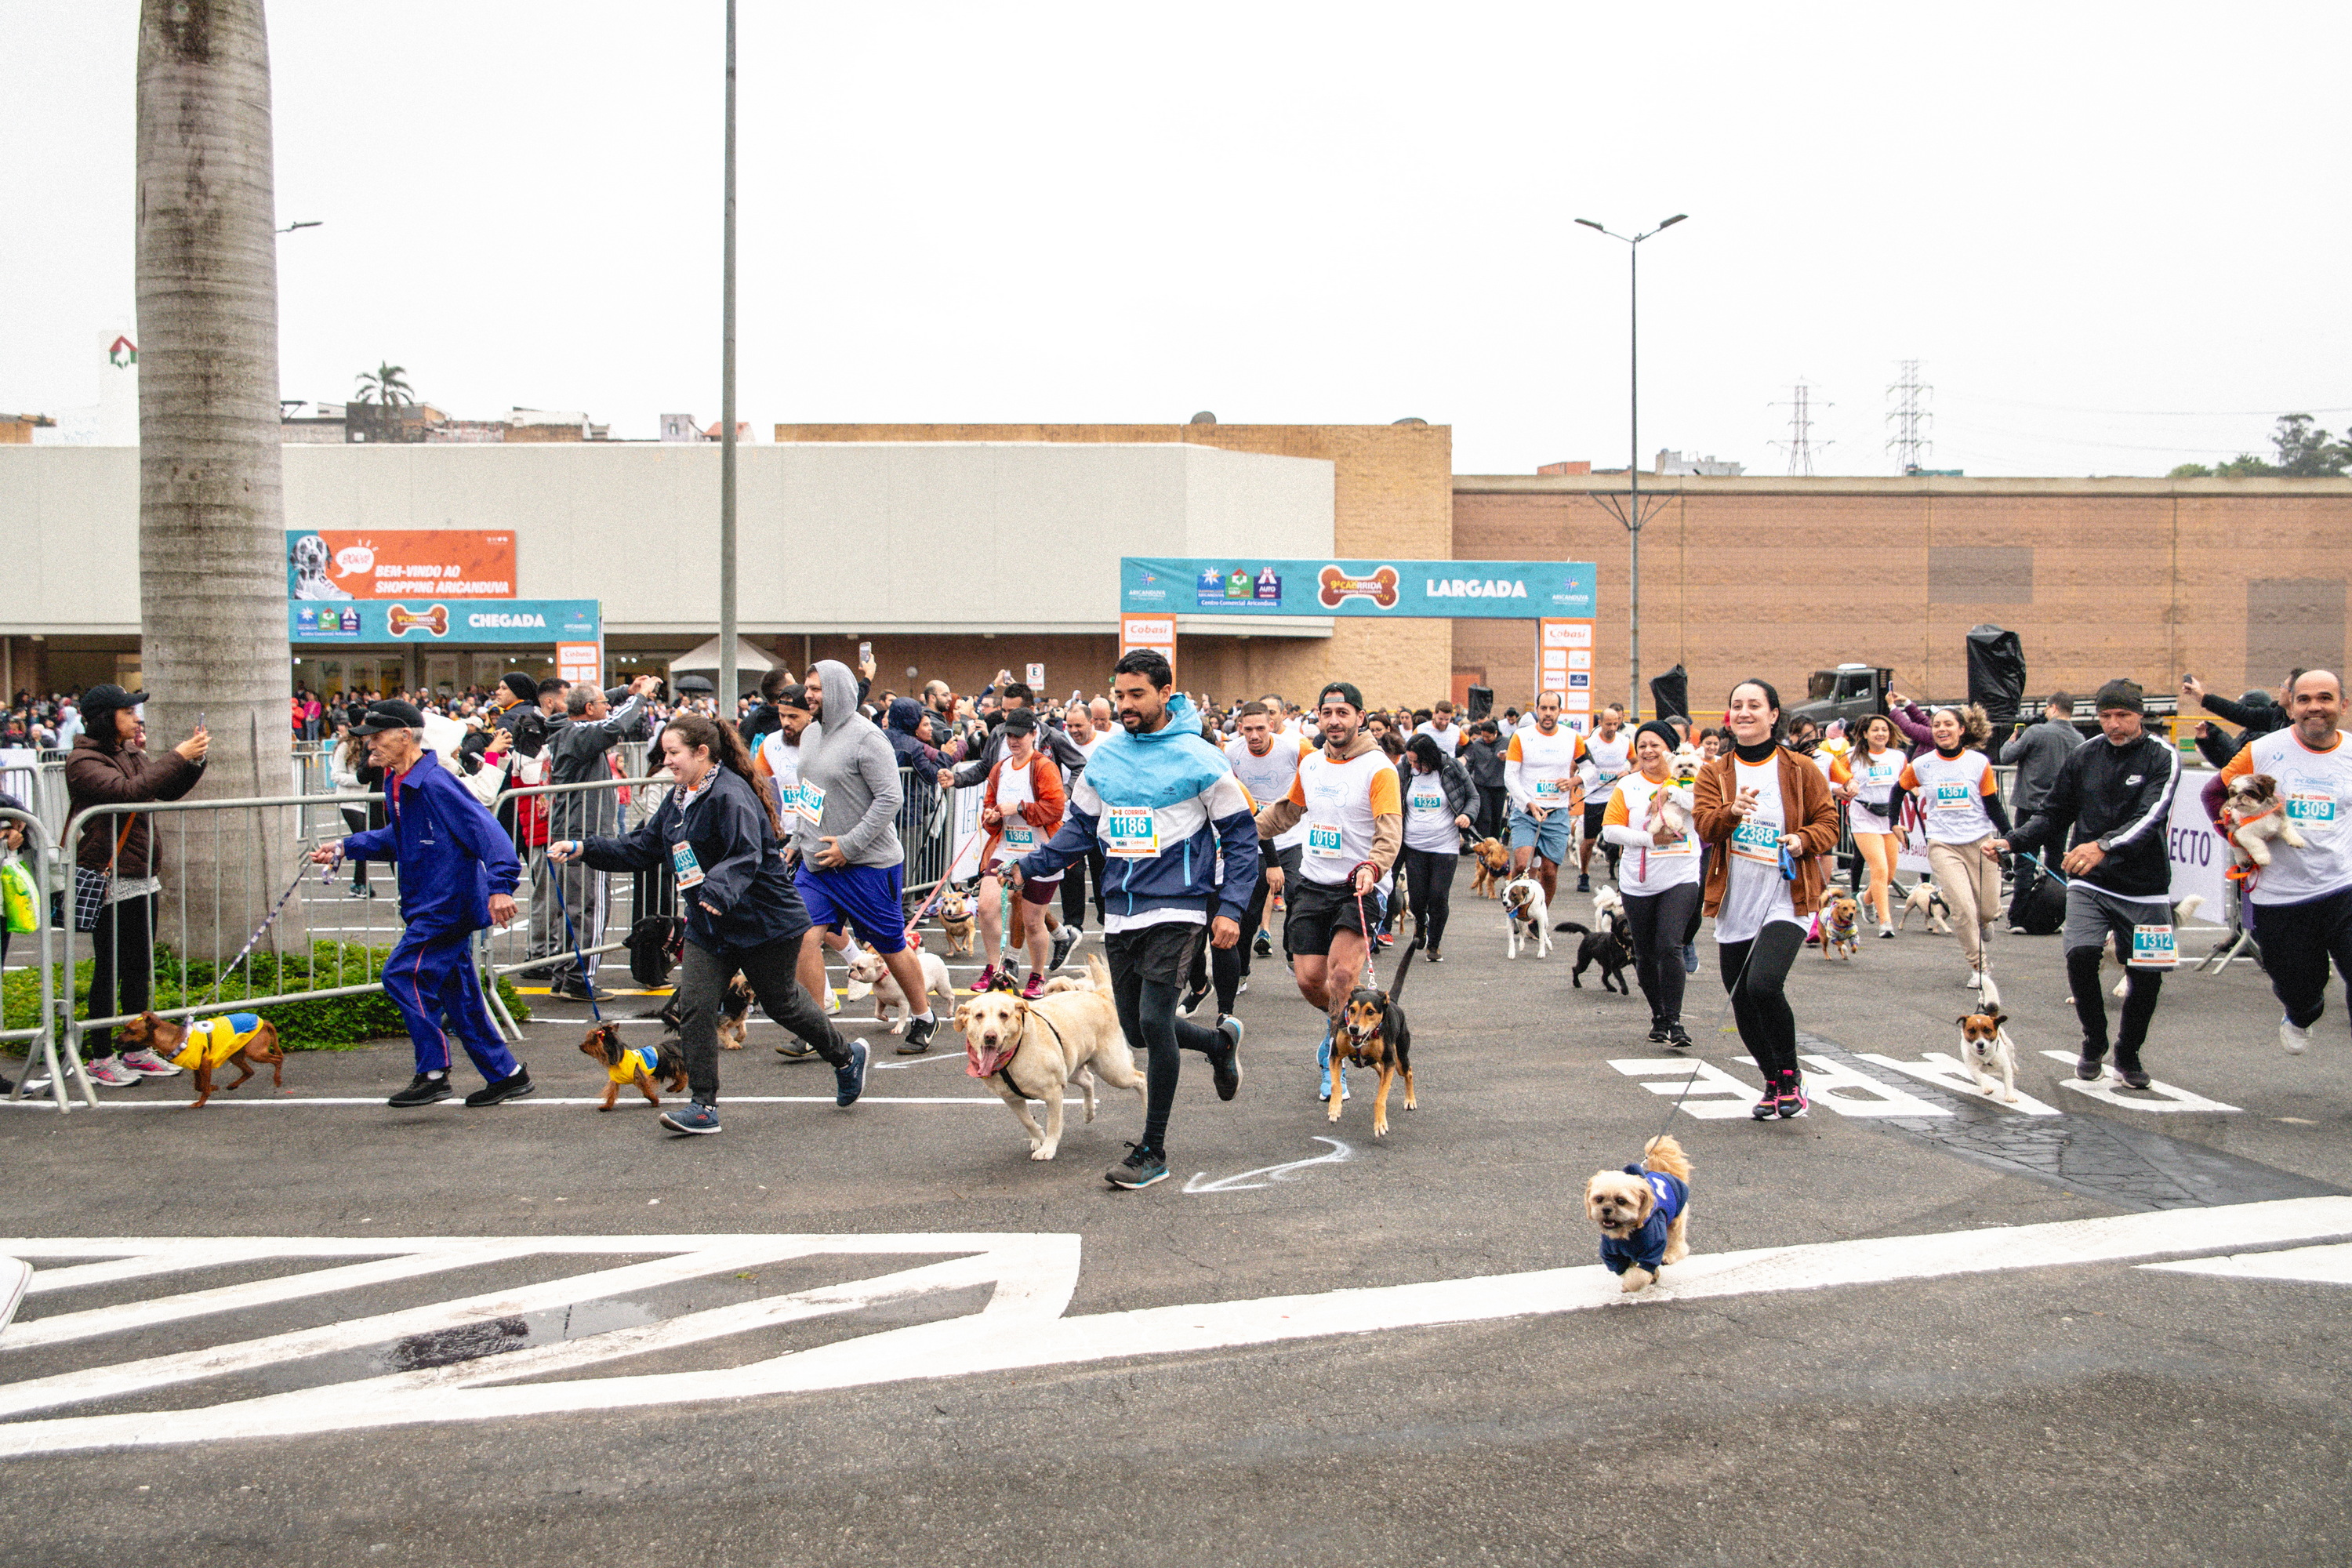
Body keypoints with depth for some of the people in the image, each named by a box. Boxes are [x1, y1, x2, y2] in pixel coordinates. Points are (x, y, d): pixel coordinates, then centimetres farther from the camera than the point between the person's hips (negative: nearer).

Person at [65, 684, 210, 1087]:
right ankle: (100, 1058, 9)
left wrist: (195, 760, 2)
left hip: (143, 879, 8)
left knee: (139, 969, 12)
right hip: (109, 884, -8)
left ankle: (136, 1052, 21)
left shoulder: (131, 754, 14)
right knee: (109, 971, -1)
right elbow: (127, 791, -27)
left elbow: (169, 790, 18)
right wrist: (177, 756, -22)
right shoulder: (83, 762, -12)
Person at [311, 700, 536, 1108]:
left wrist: (500, 885, -35)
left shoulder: (435, 782, -20)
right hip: (429, 906, 10)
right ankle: (507, 1075, 19)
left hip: (448, 903, -10)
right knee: (458, 992, 12)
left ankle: (433, 1074, -2)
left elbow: (486, 829, -26)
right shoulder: (396, 783, 11)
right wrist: (345, 848, 18)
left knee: (403, 975, -10)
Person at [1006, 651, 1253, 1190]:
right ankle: (1220, 1041, 40)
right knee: (1138, 1029, 10)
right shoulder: (1104, 756, 7)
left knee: (1153, 1021, -13)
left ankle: (1153, 1152, -1)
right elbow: (1079, 827, 14)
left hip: (1174, 908, -6)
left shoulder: (1198, 759, -7)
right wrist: (1029, 866, -2)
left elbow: (1240, 835, -3)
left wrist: (1231, 908, -10)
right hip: (1119, 911, 6)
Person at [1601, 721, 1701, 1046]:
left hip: (1680, 878, -2)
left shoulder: (1685, 781, 4)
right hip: (1638, 883, 2)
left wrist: (1672, 791, -18)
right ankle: (1658, 1017, 26)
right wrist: (1651, 839, -12)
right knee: (1645, 955, 8)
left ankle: (1674, 1020, -11)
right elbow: (1610, 829, -3)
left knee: (1669, 946, -17)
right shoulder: (1627, 786, 5)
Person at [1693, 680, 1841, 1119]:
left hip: (1786, 898, -4)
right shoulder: (1715, 773, 8)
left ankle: (1790, 1074, -2)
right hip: (1735, 903, 4)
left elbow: (1828, 821, 6)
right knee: (1743, 1002, 7)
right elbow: (1704, 823, -6)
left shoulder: (1800, 770, 3)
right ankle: (1774, 1083, 29)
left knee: (1763, 984, -24)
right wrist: (1731, 812, -27)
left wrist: (1803, 840, -15)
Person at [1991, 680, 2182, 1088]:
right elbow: (2054, 815, 14)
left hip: (2145, 888, -1)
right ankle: (2094, 1044, 4)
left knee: (2147, 977, 0)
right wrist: (2011, 841, -2)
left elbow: (2150, 818, -22)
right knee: (2080, 954, -20)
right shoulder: (2085, 756, 5)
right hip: (2089, 884, 2)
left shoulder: (2162, 758, -7)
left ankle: (2128, 1055, 26)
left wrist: (2104, 845, -38)